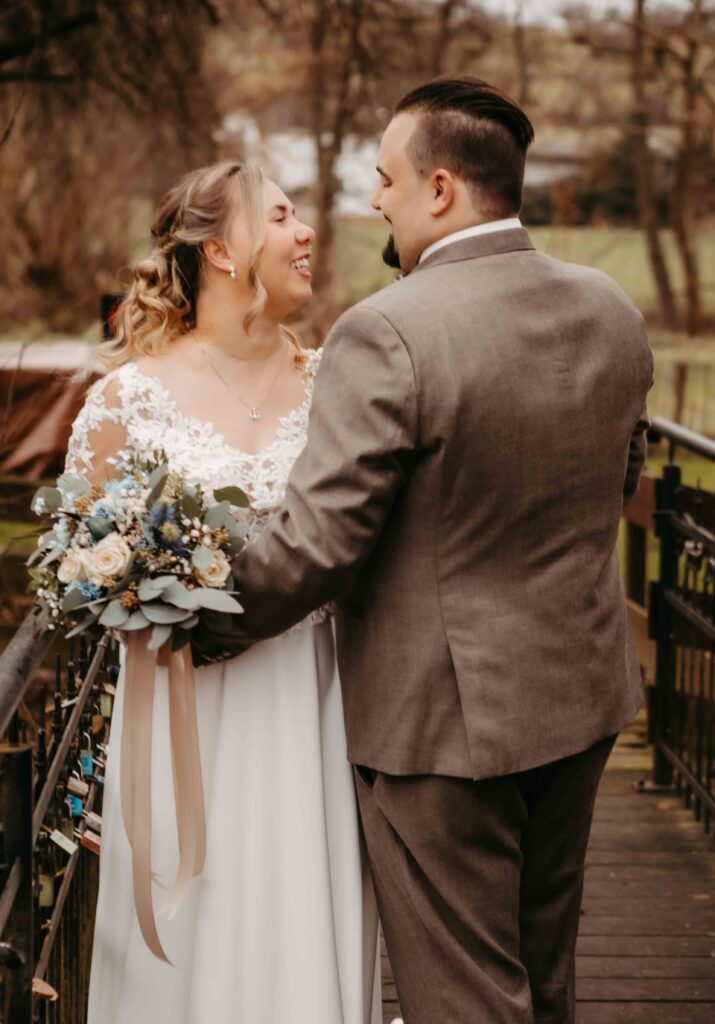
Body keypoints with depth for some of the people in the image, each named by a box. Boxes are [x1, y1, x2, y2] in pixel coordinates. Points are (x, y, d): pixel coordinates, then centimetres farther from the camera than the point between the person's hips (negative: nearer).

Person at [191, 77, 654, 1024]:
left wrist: (198, 633, -8)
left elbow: (318, 543, -23)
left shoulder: (387, 334, -24)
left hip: (443, 714, -7)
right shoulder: (613, 313, -1)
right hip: (584, 691, 7)